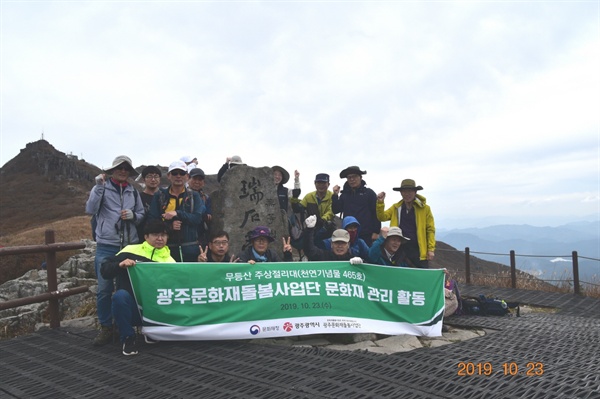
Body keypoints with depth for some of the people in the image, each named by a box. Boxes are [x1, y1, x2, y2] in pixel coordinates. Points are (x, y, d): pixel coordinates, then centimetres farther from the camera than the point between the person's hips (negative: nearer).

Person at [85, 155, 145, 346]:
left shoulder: (133, 192, 12)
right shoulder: (102, 188, 2)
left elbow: (142, 214, 15)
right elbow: (90, 210, -11)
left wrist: (133, 215, -6)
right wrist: (99, 187, -19)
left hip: (130, 245, 3)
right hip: (106, 246, -3)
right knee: (104, 289, -1)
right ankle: (105, 328, 13)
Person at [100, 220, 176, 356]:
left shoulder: (169, 261, 6)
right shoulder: (131, 251, -1)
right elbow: (105, 270, -2)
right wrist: (120, 265, -21)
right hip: (131, 307, -2)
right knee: (120, 295, -33)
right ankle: (128, 338, -9)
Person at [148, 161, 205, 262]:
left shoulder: (194, 196, 9)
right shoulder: (159, 196, 9)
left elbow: (198, 218, -5)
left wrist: (177, 214, -17)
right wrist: (169, 225, -15)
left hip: (190, 248, 0)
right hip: (166, 248, 0)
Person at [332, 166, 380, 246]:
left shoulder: (369, 193, 4)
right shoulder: (345, 195, 14)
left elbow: (376, 212, -1)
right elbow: (335, 210, 8)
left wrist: (376, 232, -6)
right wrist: (335, 195, -4)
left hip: (366, 236, -3)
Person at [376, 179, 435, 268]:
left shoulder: (425, 208, 1)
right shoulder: (396, 207, 10)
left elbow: (430, 229, 1)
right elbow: (382, 217, 0)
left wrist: (431, 249, -5)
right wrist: (380, 203, -15)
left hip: (419, 251, -2)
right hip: (400, 251, 3)